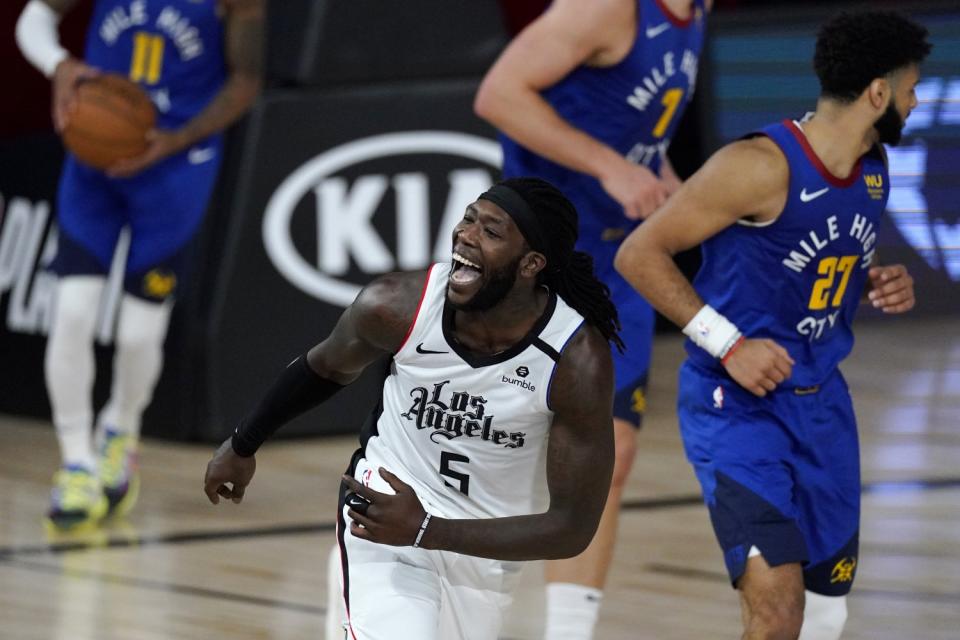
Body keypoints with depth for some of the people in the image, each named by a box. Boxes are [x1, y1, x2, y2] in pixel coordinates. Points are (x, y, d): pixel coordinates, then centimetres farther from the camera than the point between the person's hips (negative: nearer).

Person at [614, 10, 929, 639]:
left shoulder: (874, 168, 4)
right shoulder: (762, 165, -21)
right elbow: (639, 255, -18)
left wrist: (880, 283, 1)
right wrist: (728, 343, -21)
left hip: (820, 400, 8)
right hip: (735, 404, -8)